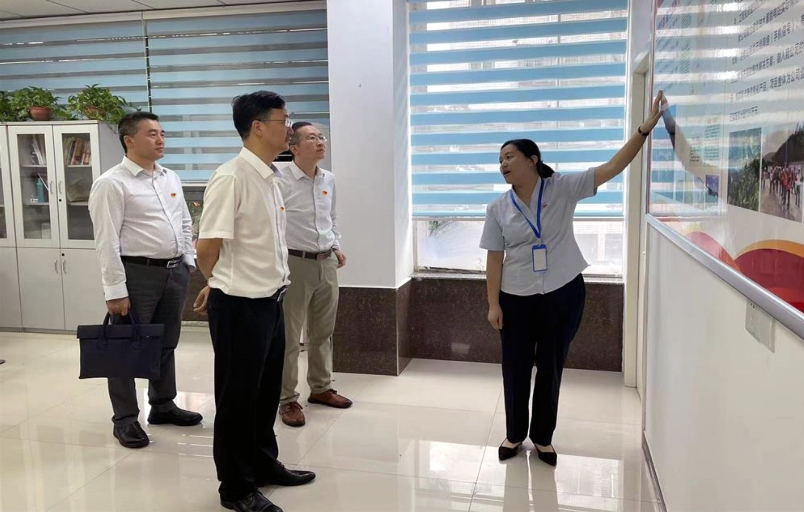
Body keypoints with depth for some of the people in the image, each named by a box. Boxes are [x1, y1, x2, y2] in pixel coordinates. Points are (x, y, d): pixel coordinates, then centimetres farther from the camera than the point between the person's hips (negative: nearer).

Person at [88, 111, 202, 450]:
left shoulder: (171, 179, 11)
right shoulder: (111, 183, -10)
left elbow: (185, 224, 19)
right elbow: (107, 242, -14)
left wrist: (188, 261, 10)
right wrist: (115, 290, -17)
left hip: (175, 271, 7)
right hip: (137, 273, -7)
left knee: (166, 343, 17)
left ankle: (163, 405, 33)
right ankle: (125, 418, 18)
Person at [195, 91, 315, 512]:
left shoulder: (271, 176, 8)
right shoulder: (231, 178, -19)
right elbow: (207, 247, -16)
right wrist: (222, 286, 2)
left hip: (270, 300, 8)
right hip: (239, 305, -8)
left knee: (266, 390, 20)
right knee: (237, 396, 7)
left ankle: (264, 464, 39)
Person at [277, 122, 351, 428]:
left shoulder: (329, 180, 8)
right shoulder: (281, 181, -14)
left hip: (327, 264, 7)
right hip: (295, 263, -7)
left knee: (323, 332, 17)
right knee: (289, 336, 2)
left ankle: (321, 388, 33)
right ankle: (287, 399, 14)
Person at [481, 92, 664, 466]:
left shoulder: (563, 189, -6)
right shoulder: (498, 209, 0)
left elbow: (613, 167, -12)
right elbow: (494, 259, 0)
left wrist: (645, 128, -21)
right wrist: (493, 304, -4)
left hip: (563, 293, -1)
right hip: (516, 298, 2)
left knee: (550, 368, 11)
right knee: (515, 369, 9)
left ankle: (543, 437, 28)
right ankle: (514, 434, 30)